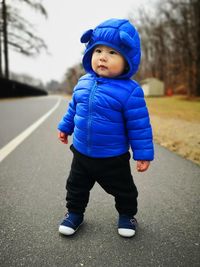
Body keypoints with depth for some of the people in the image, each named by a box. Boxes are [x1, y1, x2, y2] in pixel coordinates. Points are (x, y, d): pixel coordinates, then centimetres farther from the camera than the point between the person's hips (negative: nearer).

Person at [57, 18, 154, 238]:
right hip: (81, 153, 4)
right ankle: (74, 212, 43)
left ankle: (127, 214, 43)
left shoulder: (130, 91, -21)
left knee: (123, 189, 17)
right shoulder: (83, 83, -3)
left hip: (114, 158, -4)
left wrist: (143, 153, -14)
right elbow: (73, 108, 14)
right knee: (76, 186, 20)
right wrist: (65, 127, 22)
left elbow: (139, 125, -17)